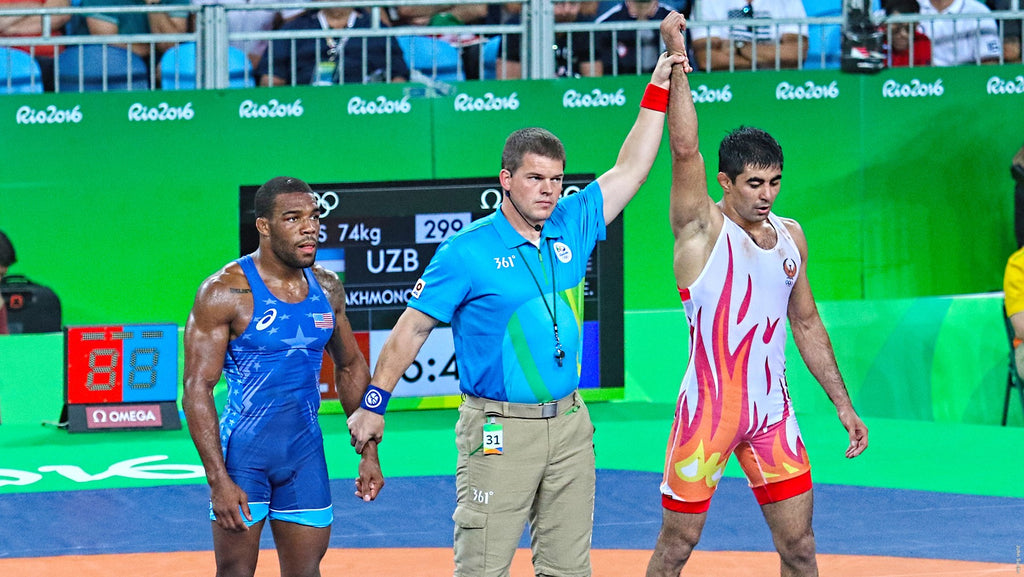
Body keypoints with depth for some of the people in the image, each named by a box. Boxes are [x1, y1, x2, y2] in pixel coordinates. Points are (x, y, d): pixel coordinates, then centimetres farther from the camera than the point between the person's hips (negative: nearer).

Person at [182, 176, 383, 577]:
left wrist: (369, 452, 12)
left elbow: (351, 368, 18)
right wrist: (218, 480, -21)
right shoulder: (226, 292, -13)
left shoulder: (328, 289, 5)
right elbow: (197, 388, -15)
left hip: (305, 452, 5)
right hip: (243, 452, -5)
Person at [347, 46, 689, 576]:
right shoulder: (467, 251, -7)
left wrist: (658, 90, 11)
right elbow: (412, 328, -2)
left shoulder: (571, 227, 7)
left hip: (569, 423, 5)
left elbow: (629, 169, 15)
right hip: (500, 429, -5)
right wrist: (373, 404, -2)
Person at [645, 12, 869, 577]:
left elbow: (807, 324, 18)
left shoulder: (790, 236, 10)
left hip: (772, 410, 5)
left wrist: (843, 404, 16)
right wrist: (676, 59, -29)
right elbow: (684, 148, -21)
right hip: (708, 404, -5)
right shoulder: (702, 228, -6)